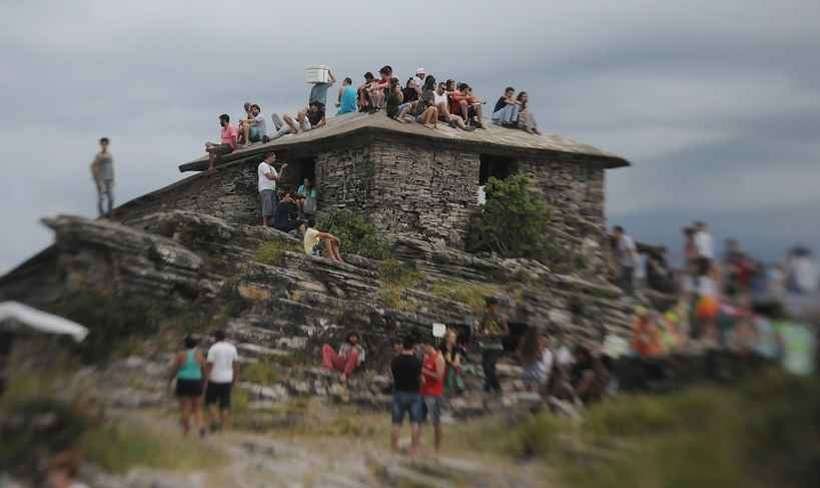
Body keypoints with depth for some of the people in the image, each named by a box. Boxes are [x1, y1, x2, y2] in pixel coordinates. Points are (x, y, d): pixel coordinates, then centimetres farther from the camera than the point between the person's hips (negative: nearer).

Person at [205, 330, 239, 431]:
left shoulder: (213, 348, -11)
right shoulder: (232, 348, 4)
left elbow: (209, 365, -14)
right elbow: (236, 364, 7)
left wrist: (206, 379, -10)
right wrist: (235, 378, 16)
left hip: (215, 380, -4)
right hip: (227, 380, 4)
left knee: (210, 401, 13)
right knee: (225, 404, 8)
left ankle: (213, 420, -3)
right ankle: (223, 425, 4)